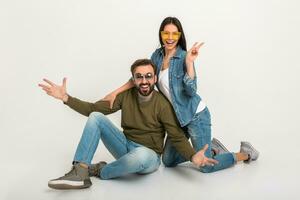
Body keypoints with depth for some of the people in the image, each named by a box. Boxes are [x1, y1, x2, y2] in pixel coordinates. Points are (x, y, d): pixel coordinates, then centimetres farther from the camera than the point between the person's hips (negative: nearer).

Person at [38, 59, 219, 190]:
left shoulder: (162, 104, -14)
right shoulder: (126, 96, -2)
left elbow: (178, 137, -15)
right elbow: (94, 108, 1)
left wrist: (193, 156, -35)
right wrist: (66, 98, -10)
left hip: (149, 156, -4)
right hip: (125, 146, 5)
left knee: (140, 155, -42)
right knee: (95, 117, -11)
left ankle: (100, 171, -11)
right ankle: (80, 173, -23)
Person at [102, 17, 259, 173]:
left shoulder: (184, 57, -16)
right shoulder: (158, 55, 2)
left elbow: (191, 91, -22)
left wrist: (189, 62, -28)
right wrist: (115, 92, 3)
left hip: (196, 115, -7)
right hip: (177, 118, 7)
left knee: (206, 166, -2)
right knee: (168, 161, 15)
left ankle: (245, 154, 22)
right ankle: (212, 149, 27)